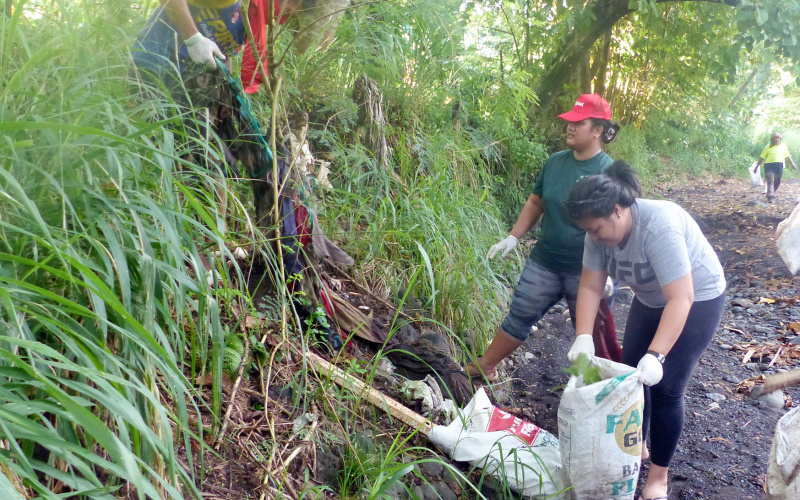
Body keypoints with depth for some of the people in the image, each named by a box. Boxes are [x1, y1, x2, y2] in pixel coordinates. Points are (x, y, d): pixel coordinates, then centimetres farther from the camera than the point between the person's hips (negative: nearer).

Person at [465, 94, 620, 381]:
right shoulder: (555, 162, 2)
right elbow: (536, 202, 13)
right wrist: (513, 238, 8)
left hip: (585, 271, -5)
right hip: (545, 262, 5)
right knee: (519, 316, 14)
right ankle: (485, 366, 29)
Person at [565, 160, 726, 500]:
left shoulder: (658, 227, -37)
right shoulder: (601, 230, -17)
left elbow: (680, 299, -38)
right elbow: (590, 287, -14)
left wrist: (656, 355, -43)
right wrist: (583, 338, -26)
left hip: (695, 299, -6)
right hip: (650, 299, 7)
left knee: (665, 388, -7)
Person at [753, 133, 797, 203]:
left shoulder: (783, 146, 13)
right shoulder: (768, 147, 3)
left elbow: (788, 156, 22)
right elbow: (762, 157, 4)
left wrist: (792, 164, 17)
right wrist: (756, 167, 3)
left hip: (779, 166, 4)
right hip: (769, 165, -4)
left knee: (776, 183, 9)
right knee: (770, 182, -12)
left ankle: (770, 194, 26)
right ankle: (770, 197, -16)